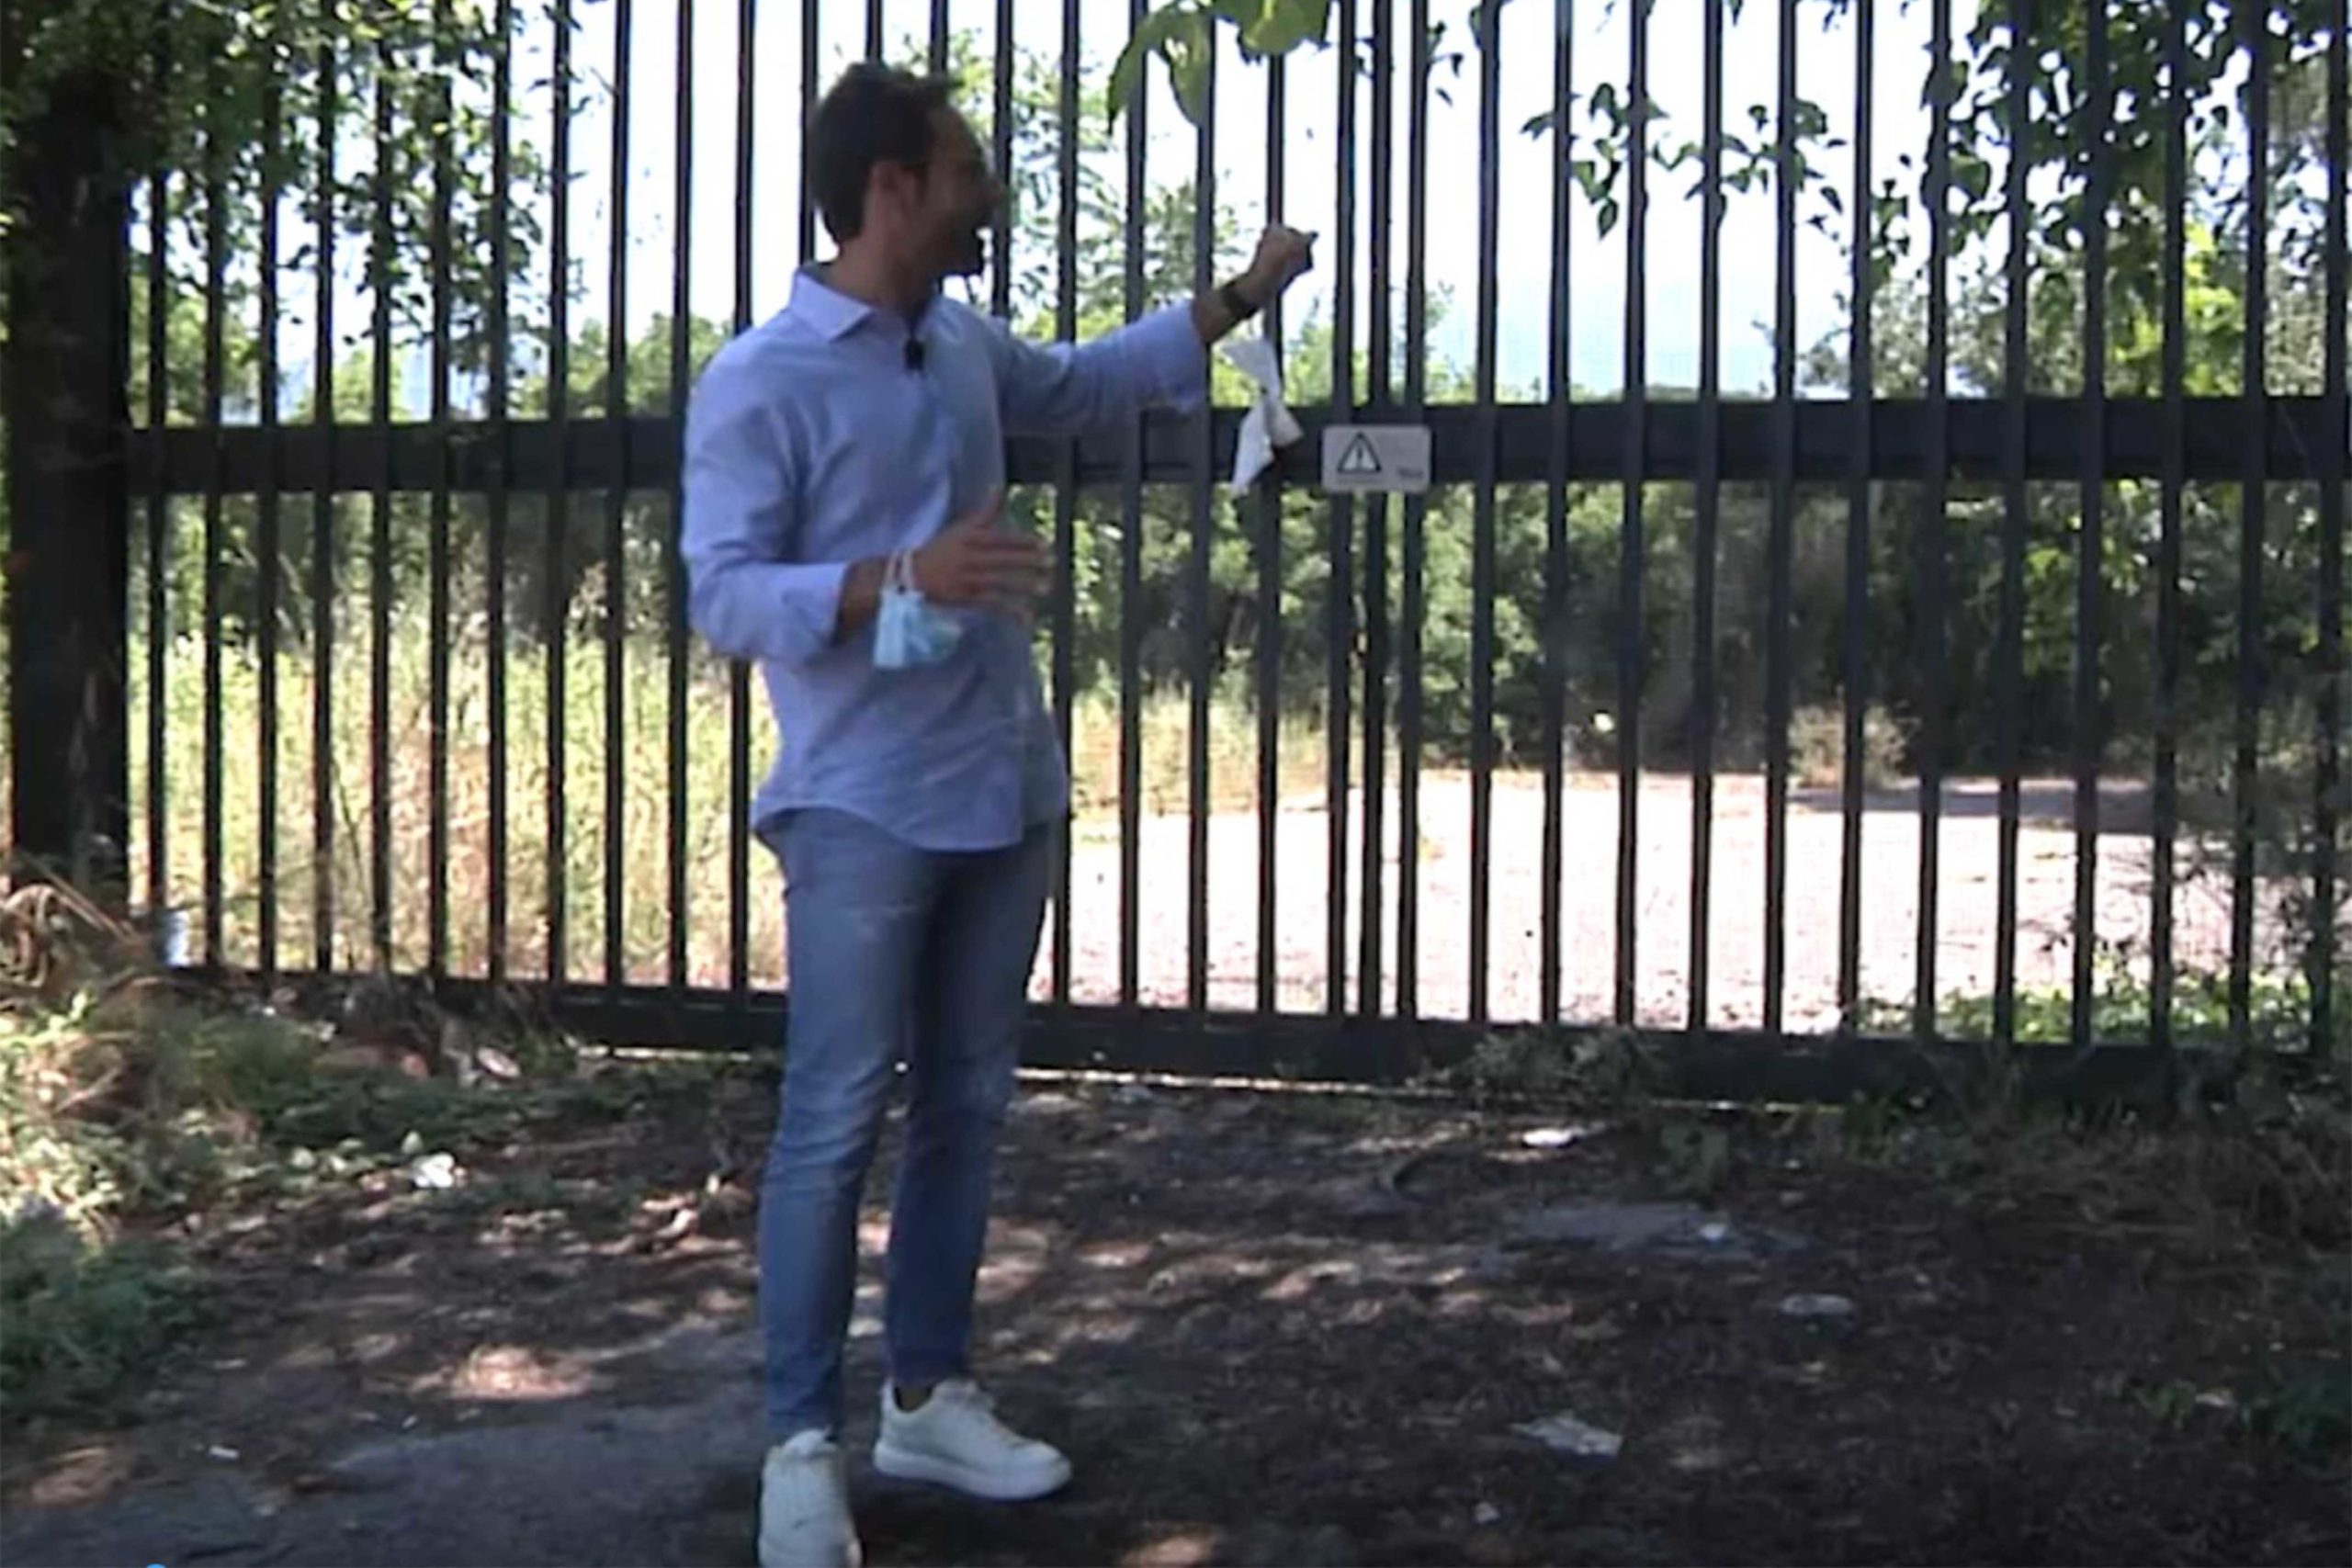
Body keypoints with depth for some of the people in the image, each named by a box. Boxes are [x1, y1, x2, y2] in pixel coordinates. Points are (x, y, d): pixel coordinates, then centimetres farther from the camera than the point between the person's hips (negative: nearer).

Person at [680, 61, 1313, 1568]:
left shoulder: (967, 345, 9)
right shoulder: (761, 384, -12)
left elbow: (1086, 383, 29)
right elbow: (723, 596, -16)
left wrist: (1236, 299, 27)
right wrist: (903, 575, -28)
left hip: (1005, 796, 8)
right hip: (865, 814, -7)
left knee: (967, 1111, 12)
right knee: (835, 1127, -4)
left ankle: (930, 1395, 24)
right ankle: (803, 1442, 7)